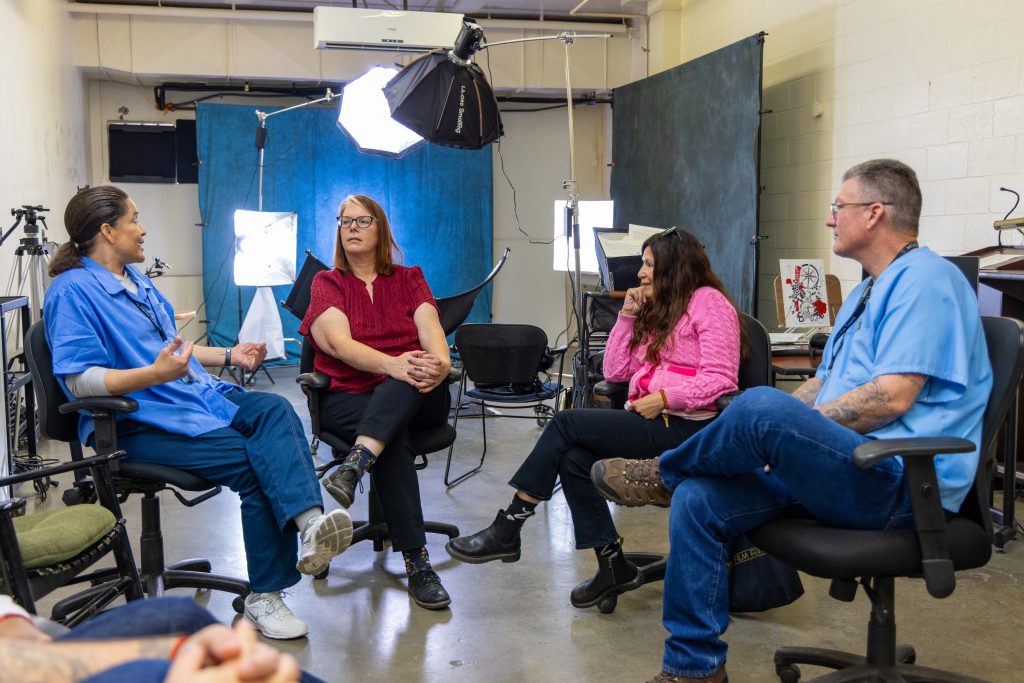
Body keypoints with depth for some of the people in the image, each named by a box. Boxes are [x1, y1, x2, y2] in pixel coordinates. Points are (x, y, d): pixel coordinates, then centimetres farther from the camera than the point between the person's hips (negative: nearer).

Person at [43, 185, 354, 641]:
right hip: (137, 424, -8)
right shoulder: (72, 291, -9)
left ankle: (308, 523, -44)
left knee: (274, 410, -21)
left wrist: (229, 356, 19)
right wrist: (156, 373, -32)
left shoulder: (135, 279, 21)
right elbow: (79, 379, -19)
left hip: (196, 397, 8)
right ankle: (263, 598, -17)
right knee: (253, 462, -24)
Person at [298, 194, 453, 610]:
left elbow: (430, 329, -2)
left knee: (401, 391, -36)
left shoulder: (409, 279, 17)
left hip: (417, 396, 2)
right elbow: (339, 343, -8)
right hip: (350, 397, -1)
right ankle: (418, 564, -38)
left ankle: (353, 467, -54)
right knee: (395, 440, -34)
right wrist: (392, 364, -28)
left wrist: (439, 363, -28)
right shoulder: (327, 283, 11)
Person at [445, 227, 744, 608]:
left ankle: (506, 531, -12)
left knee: (566, 423, -18)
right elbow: (614, 371, 17)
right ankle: (613, 565, -7)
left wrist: (663, 398, -21)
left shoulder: (708, 302, -3)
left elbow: (719, 381, -15)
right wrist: (627, 316, 9)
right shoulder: (659, 311, 23)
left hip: (685, 428, -8)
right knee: (574, 458, -17)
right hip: (651, 421, 8)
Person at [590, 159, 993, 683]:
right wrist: (768, 435, 7)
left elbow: (893, 398, -21)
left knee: (761, 407, -32)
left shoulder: (924, 280, -10)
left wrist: (792, 431, -13)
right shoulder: (867, 291, 23)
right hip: (847, 468, 10)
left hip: (902, 482, -9)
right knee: (697, 500, -7)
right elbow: (823, 384, 23)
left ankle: (664, 474, -2)